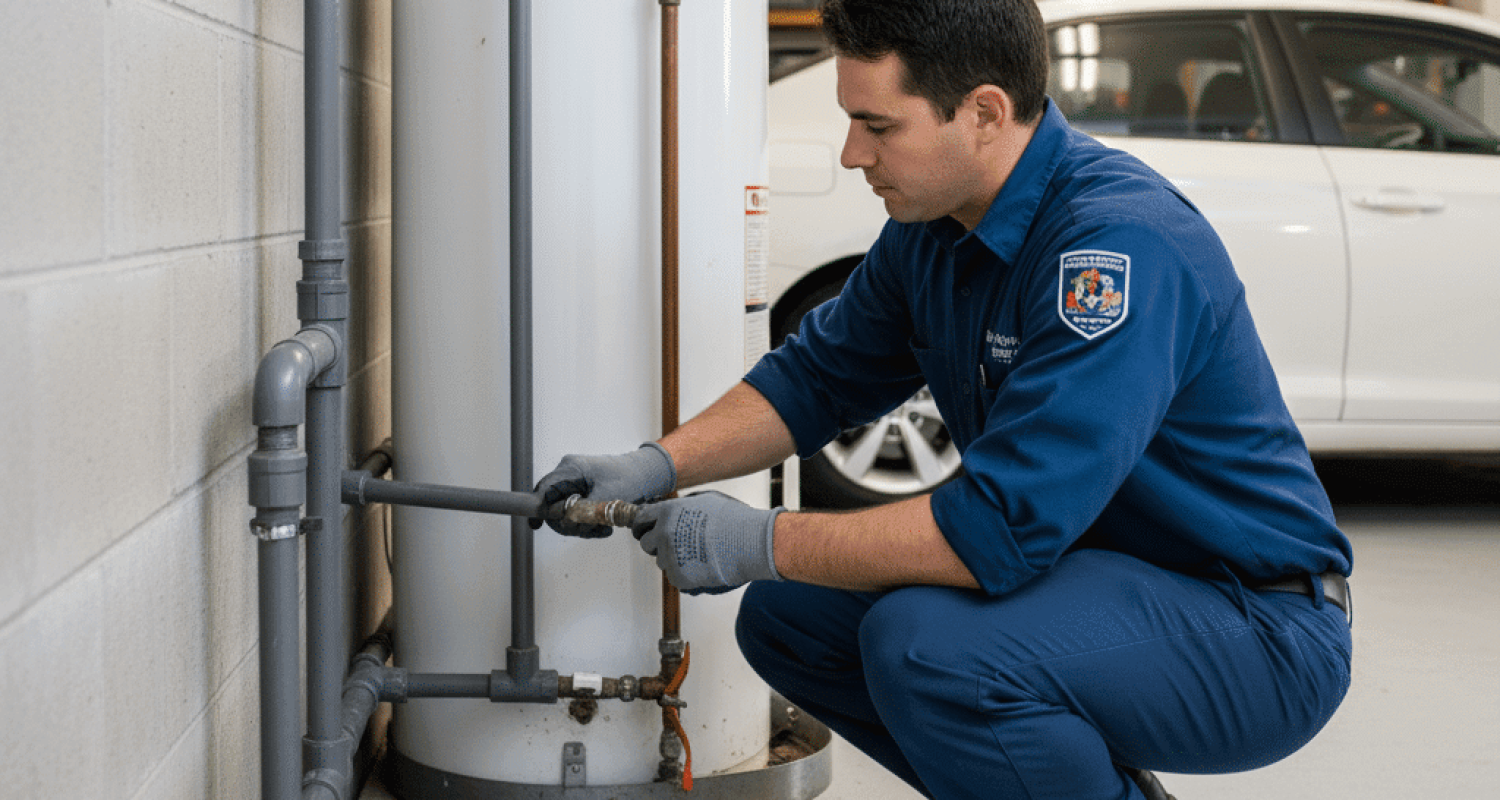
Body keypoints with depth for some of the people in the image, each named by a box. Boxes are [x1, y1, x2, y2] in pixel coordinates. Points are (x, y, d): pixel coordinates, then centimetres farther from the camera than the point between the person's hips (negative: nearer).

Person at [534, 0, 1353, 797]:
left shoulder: (1122, 241, -27)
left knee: (924, 644, -31)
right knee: (786, 616, 6)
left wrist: (760, 542, -23)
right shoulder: (933, 223, 1)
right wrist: (660, 465, 0)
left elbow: (1003, 529, -31)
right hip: (1090, 576, 9)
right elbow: (818, 375, 16)